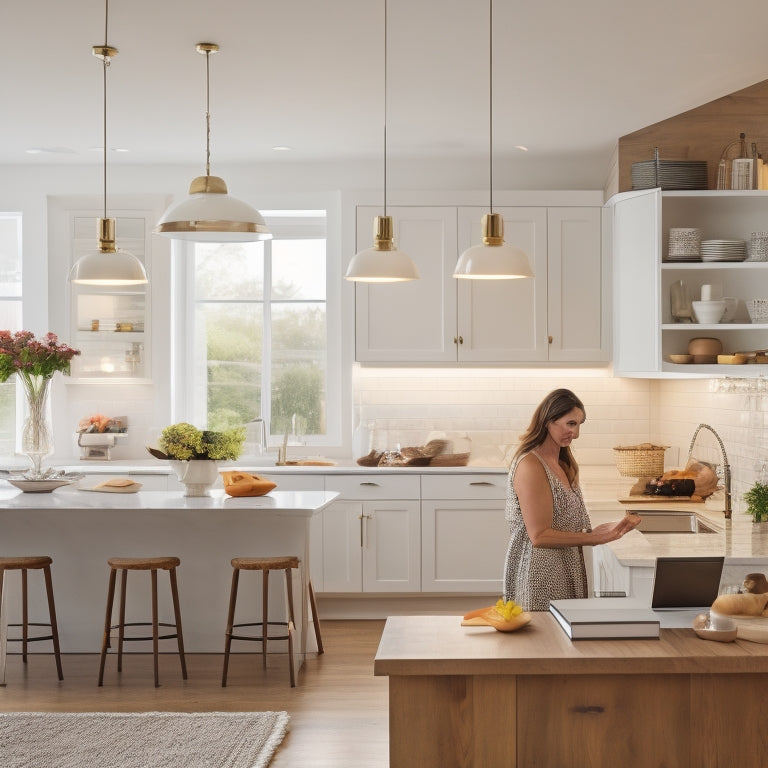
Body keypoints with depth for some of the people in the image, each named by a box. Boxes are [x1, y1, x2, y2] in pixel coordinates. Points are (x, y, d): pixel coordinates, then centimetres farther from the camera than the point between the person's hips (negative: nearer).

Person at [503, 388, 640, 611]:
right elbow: (540, 536, -19)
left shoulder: (562, 465, 12)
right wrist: (595, 537, -16)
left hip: (564, 574, 9)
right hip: (540, 575, -9)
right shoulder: (530, 466, -16)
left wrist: (608, 529, -1)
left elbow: (566, 525, 12)